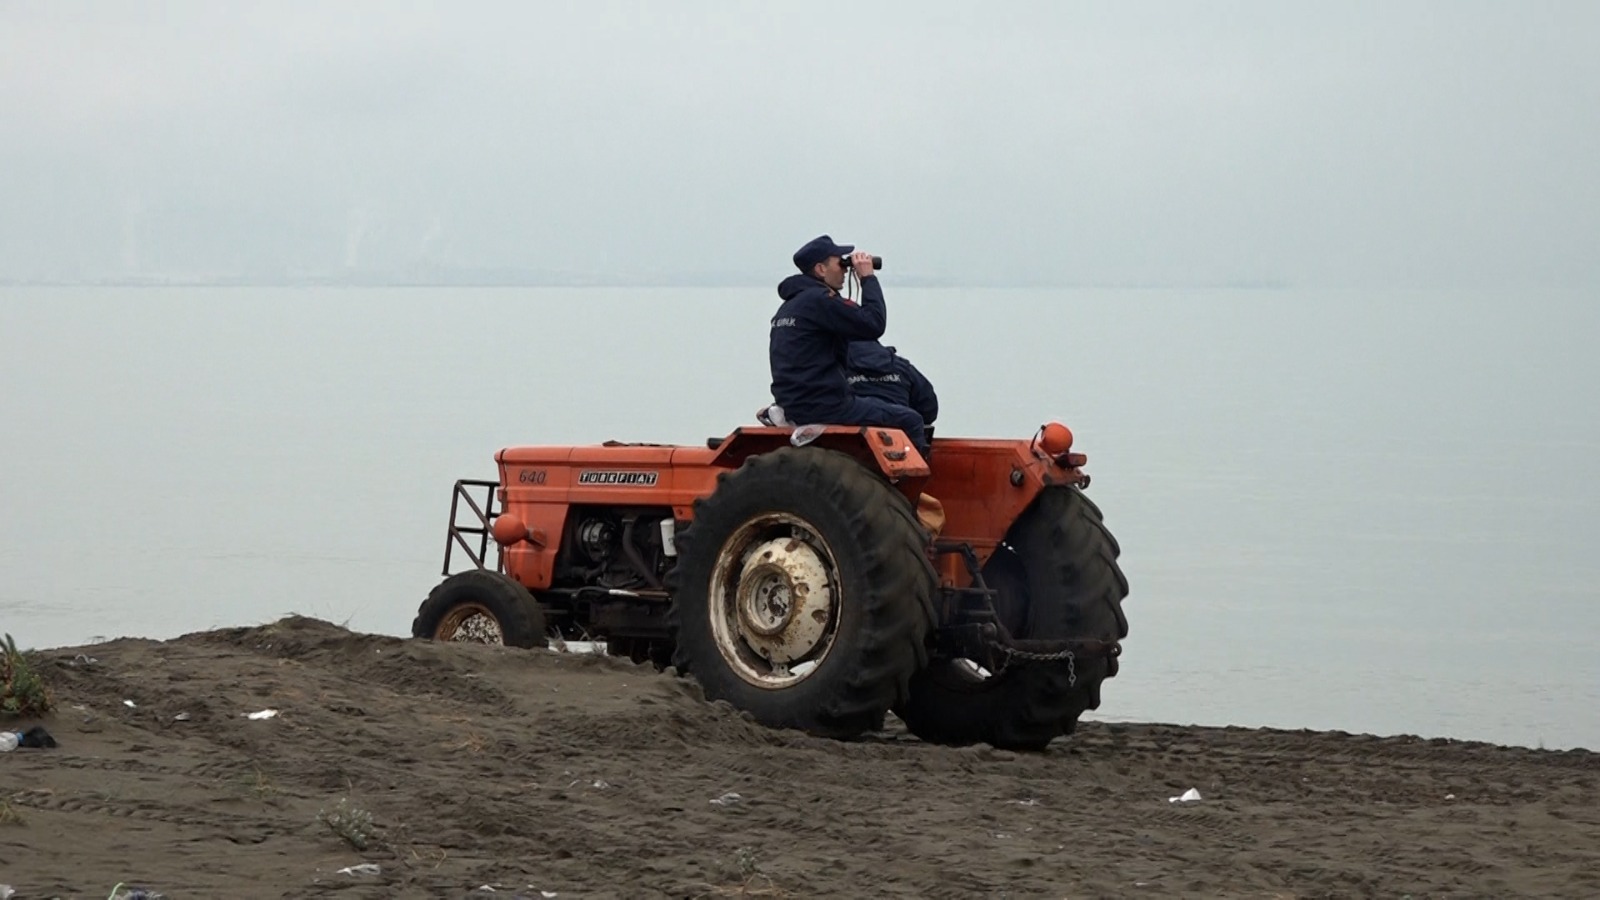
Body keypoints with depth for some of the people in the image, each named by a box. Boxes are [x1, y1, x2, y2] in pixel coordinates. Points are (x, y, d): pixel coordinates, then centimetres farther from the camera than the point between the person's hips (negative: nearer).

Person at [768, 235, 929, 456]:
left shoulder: (789, 306, 18)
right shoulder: (818, 300, -14)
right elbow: (873, 325, -15)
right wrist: (868, 278, -6)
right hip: (821, 408, -10)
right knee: (910, 421, -5)